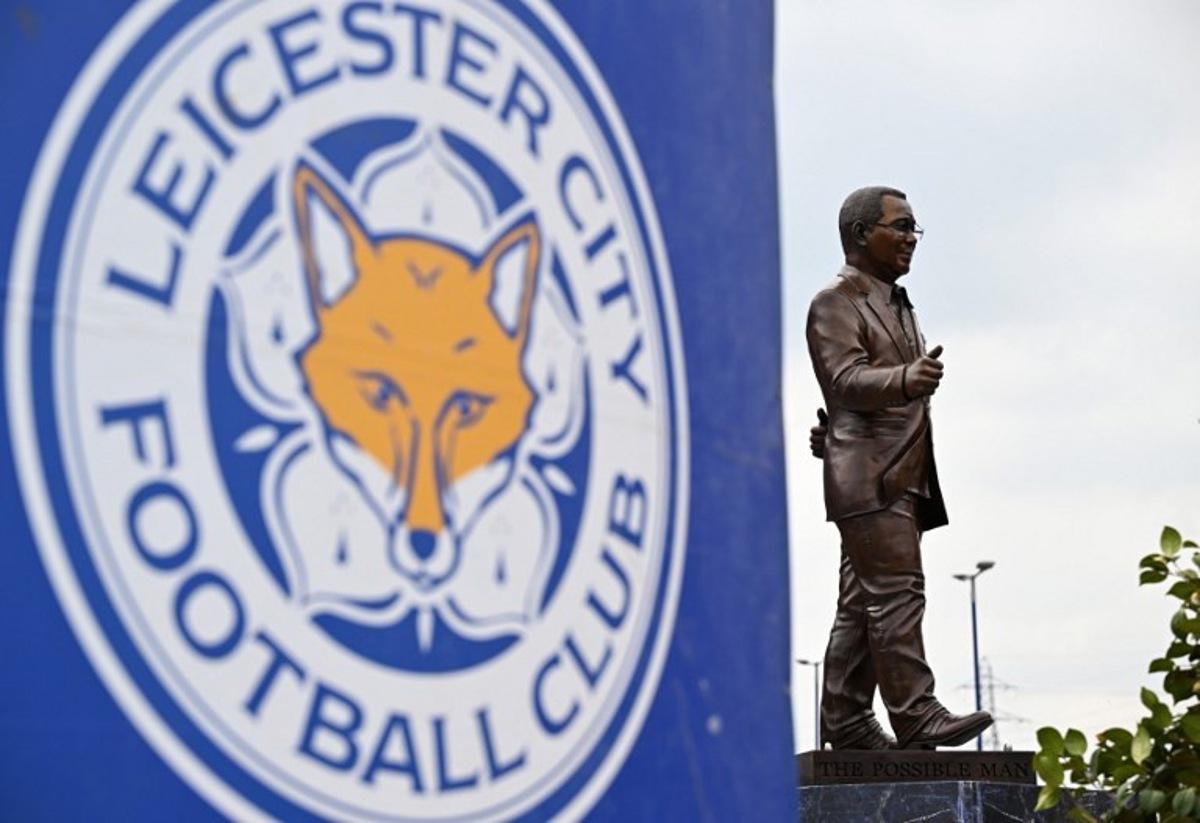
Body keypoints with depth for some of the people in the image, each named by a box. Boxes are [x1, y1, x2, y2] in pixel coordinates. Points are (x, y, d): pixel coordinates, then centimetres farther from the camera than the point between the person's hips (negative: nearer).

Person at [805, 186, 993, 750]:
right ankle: (915, 715, -20)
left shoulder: (897, 305, 24)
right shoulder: (835, 303, -5)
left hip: (903, 478, 9)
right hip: (869, 476, -9)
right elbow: (847, 379, -19)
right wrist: (908, 378, -35)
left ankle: (845, 723, 9)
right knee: (897, 591, -16)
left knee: (862, 605, 8)